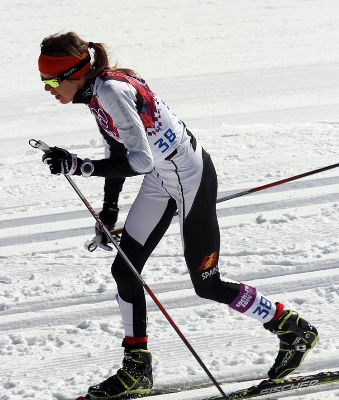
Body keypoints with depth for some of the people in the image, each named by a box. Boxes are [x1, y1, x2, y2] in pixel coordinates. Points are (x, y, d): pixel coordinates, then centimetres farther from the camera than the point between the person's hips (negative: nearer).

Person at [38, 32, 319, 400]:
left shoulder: (112, 91, -29)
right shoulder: (95, 91, -1)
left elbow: (141, 161, -34)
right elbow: (118, 150, 12)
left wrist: (78, 166, -35)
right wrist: (109, 209, 12)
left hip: (191, 177, -9)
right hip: (161, 178, 9)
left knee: (207, 285, 1)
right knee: (124, 269, 5)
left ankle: (294, 331, 18)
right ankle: (136, 370, 14)